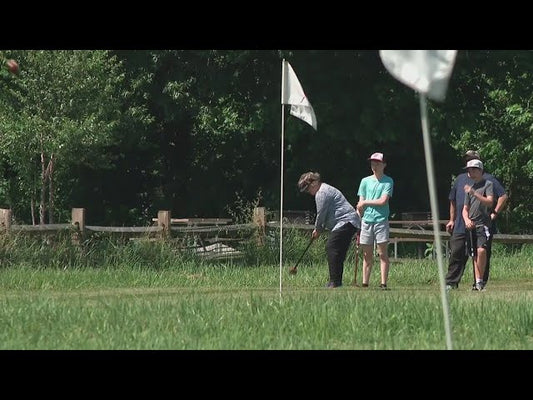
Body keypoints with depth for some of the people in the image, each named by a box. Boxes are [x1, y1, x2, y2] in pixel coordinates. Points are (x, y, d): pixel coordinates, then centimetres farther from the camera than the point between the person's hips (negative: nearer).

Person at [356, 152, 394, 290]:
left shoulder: (388, 181, 2)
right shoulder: (365, 181, 11)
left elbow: (383, 201, -9)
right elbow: (360, 204, 9)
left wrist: (365, 202, -1)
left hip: (381, 220, -3)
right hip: (366, 220, 3)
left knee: (383, 253, -3)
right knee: (367, 255, 5)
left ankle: (383, 283, -3)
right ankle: (365, 284, 7)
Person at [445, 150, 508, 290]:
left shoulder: (488, 179, 1)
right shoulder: (460, 179, 17)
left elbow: (503, 196, -2)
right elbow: (453, 200, 26)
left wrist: (494, 214, -7)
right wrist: (452, 220, 21)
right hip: (461, 226, 4)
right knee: (456, 254, -3)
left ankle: (480, 283, 8)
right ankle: (451, 283, -1)